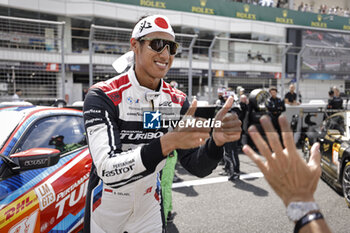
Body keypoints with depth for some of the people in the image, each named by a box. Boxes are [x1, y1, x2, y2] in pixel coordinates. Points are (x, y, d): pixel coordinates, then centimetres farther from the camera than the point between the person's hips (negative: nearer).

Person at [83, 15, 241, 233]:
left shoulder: (178, 101, -8)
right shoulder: (103, 96, -22)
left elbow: (198, 167, -12)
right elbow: (107, 170, -32)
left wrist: (215, 140, -33)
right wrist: (168, 142, -45)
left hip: (149, 205, 3)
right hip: (106, 206, -3)